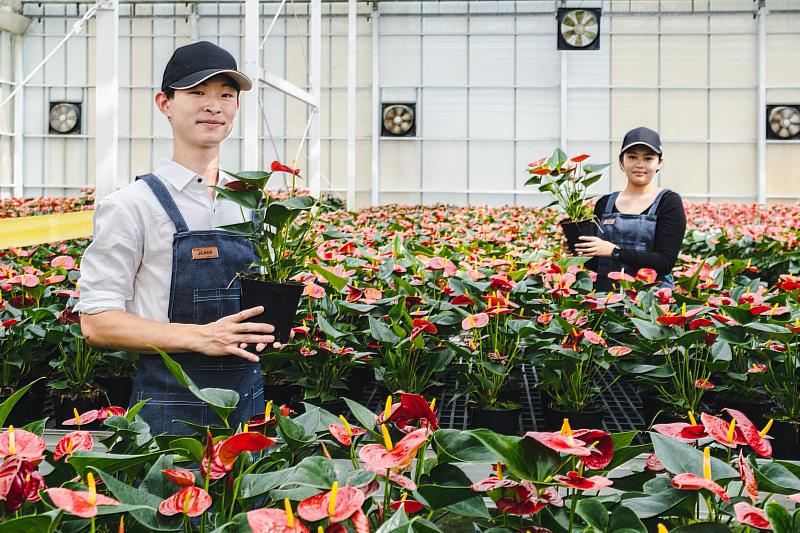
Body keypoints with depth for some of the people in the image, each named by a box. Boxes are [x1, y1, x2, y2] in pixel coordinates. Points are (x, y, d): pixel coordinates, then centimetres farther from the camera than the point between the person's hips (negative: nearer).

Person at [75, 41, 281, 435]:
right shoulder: (131, 206, -8)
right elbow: (96, 322, -11)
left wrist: (268, 327, -2)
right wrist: (201, 337, -21)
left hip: (250, 403, 5)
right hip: (171, 412, -5)